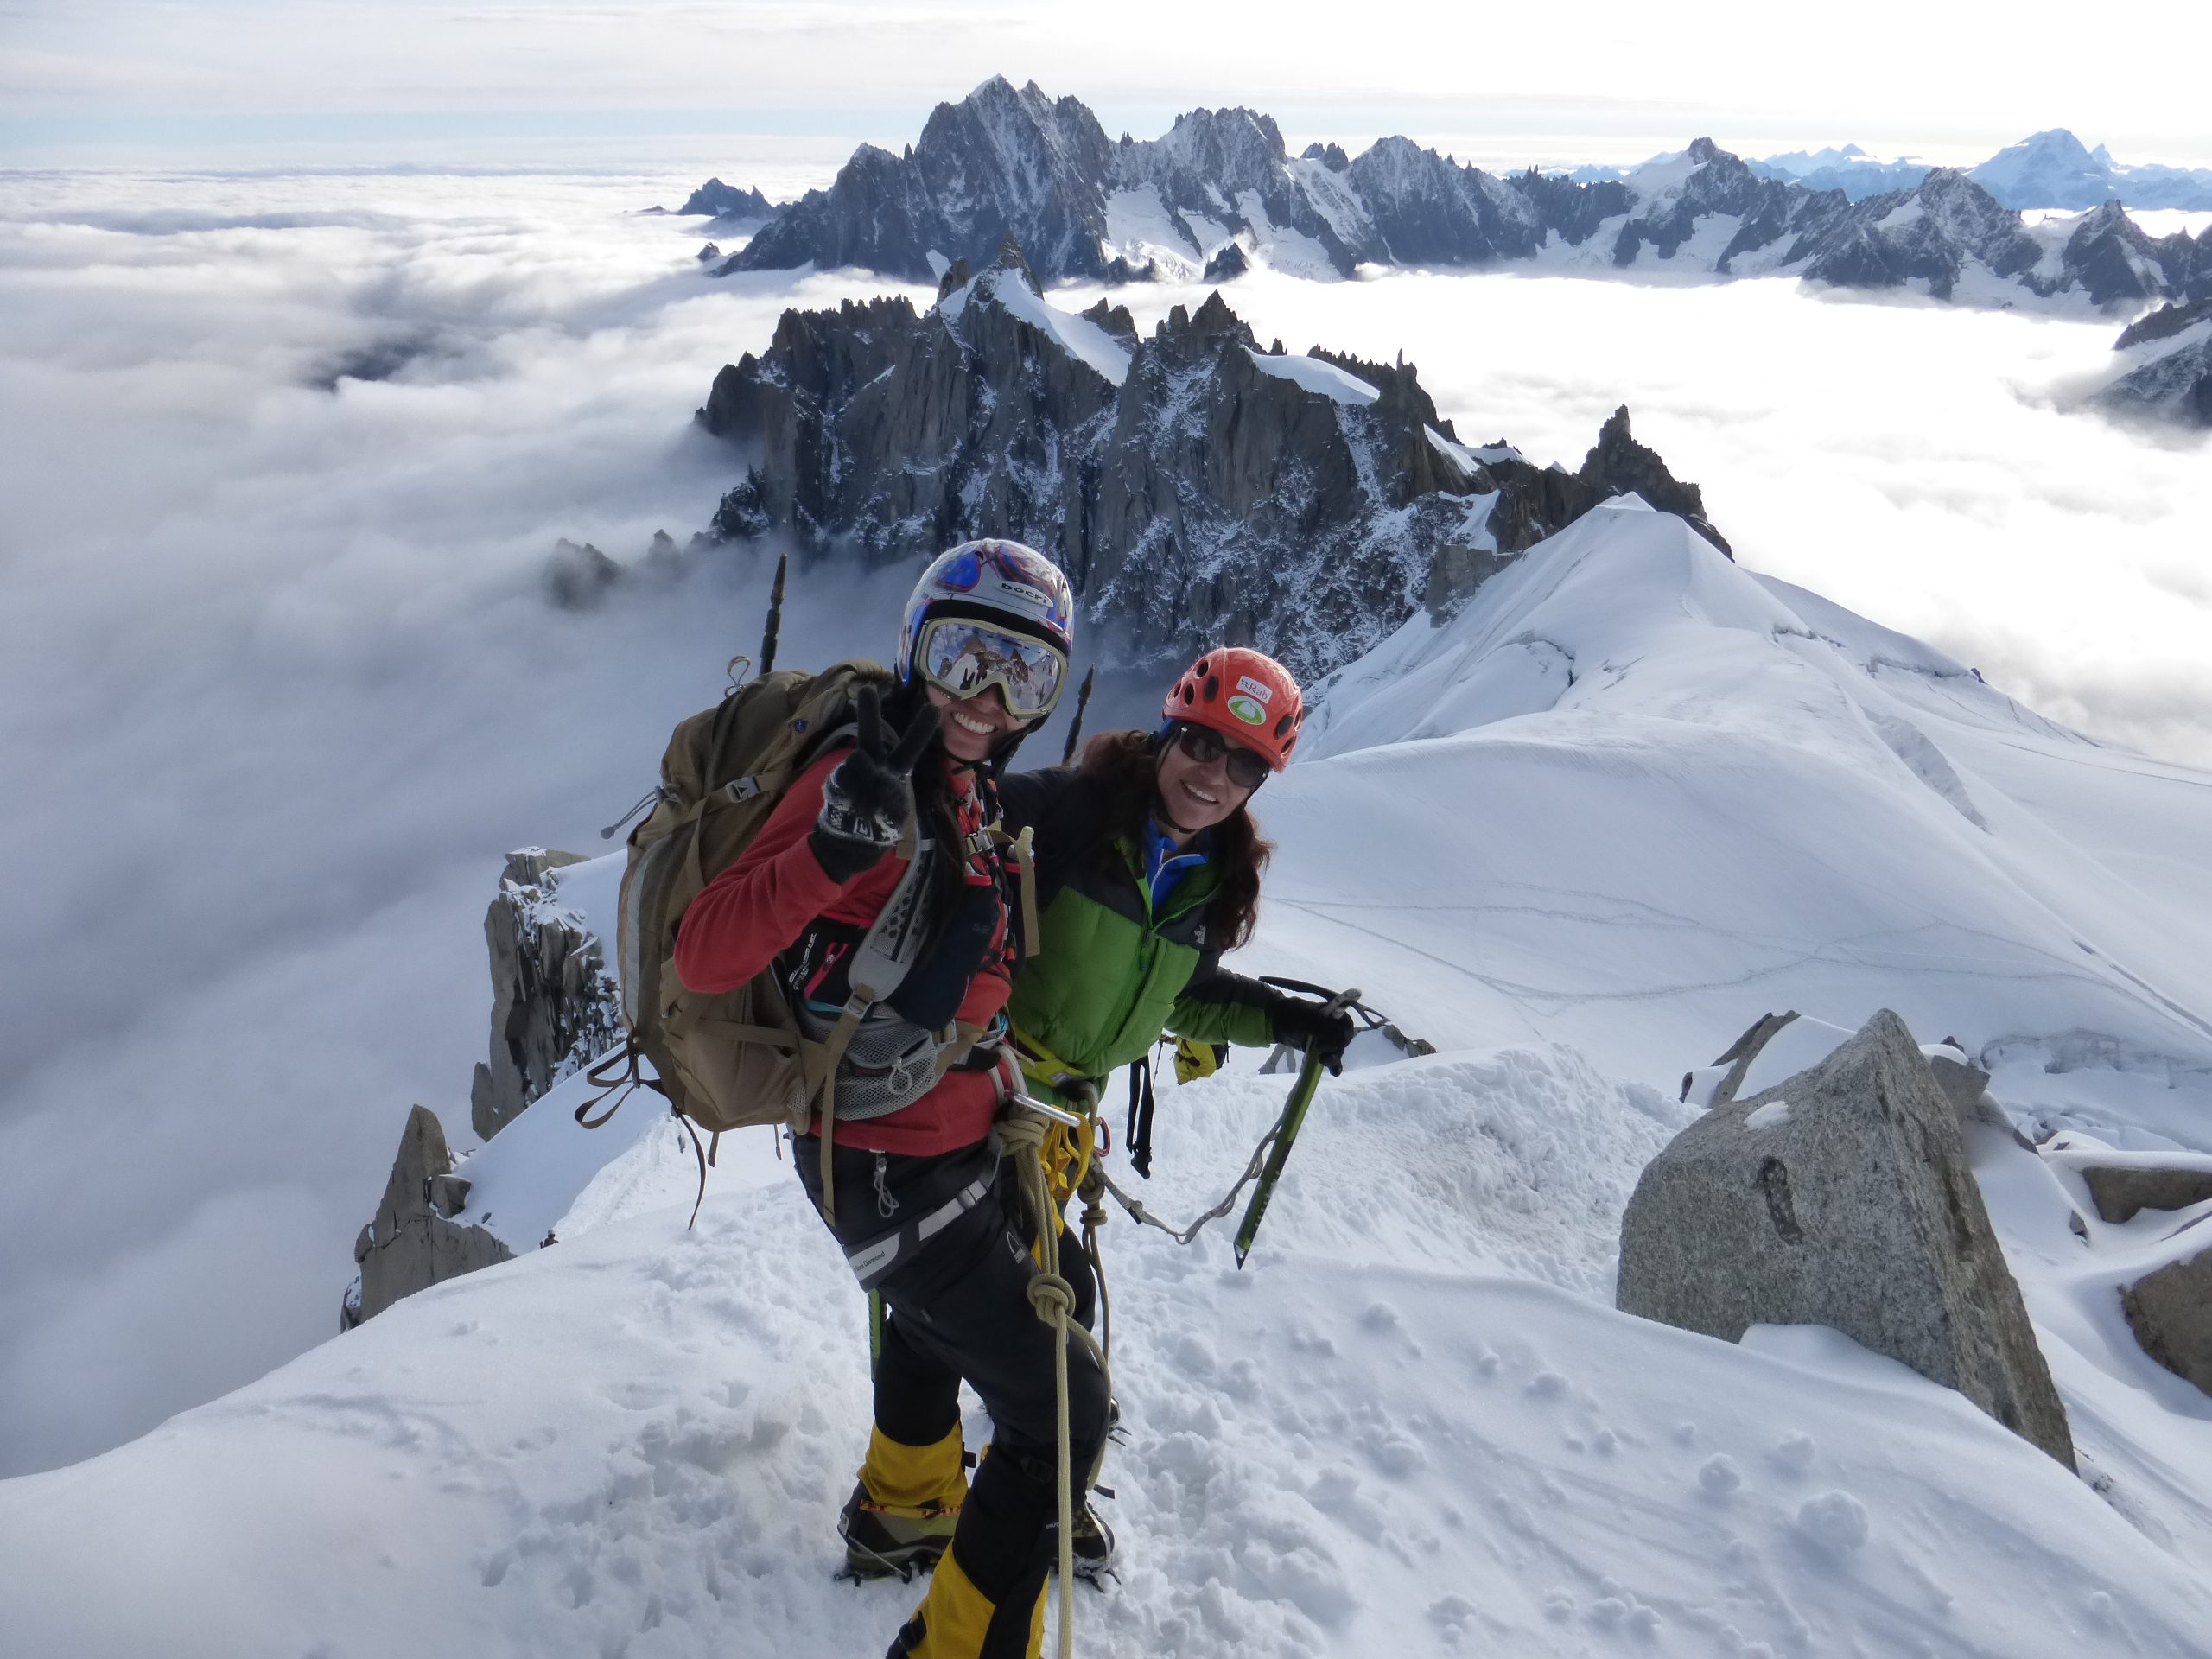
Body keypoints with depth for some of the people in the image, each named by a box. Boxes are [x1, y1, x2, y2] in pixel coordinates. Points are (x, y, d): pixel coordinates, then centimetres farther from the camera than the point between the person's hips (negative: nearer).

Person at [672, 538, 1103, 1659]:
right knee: (1062, 1416, -2)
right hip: (899, 1173, -10)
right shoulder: (874, 781, -25)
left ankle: (906, 1496, 62)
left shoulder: (965, 788, 3)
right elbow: (703, 957, -32)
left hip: (959, 1138, 10)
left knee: (943, 1312, 35)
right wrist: (834, 851, -46)